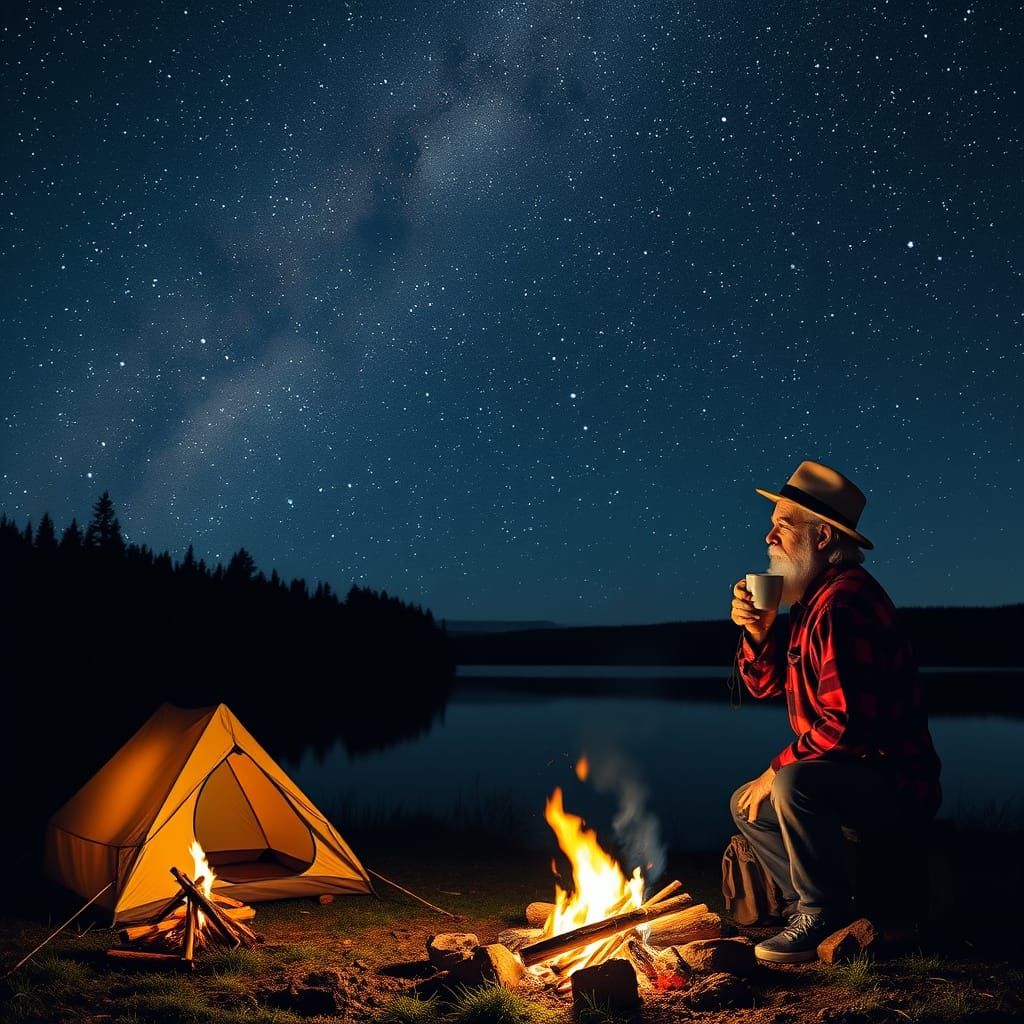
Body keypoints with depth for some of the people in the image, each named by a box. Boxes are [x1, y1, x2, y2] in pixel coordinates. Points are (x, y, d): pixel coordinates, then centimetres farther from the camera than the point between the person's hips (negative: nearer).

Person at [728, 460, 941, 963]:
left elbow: (846, 721, -29)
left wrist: (779, 768, -18)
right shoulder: (810, 600, 10)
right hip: (847, 773, 11)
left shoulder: (845, 604, -23)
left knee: (794, 785, -34)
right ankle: (812, 906, 11)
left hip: (894, 779, -11)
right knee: (746, 804, 14)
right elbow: (765, 684, 14)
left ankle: (823, 916, -13)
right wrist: (757, 631, -5)